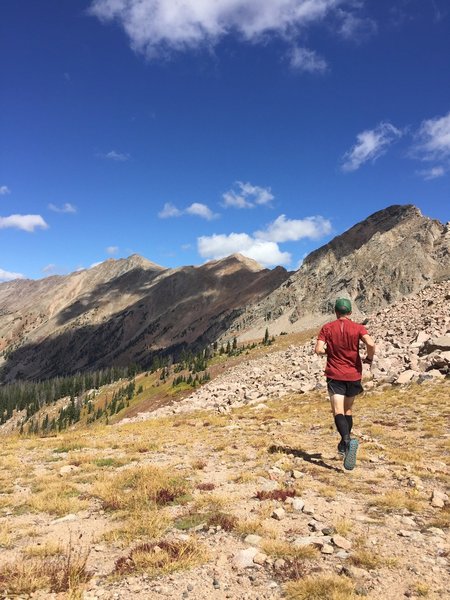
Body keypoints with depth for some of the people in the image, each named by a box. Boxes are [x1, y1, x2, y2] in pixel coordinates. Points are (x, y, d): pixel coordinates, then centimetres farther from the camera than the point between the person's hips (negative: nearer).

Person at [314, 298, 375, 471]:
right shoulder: (357, 328, -2)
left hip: (335, 375, -2)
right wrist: (369, 358, 0)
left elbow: (318, 349, -12)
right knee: (348, 410, 19)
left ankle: (348, 440, -34)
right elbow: (371, 344, -18)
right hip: (353, 375, 2)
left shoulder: (327, 328, -2)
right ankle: (344, 445, 27)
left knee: (338, 412, -8)